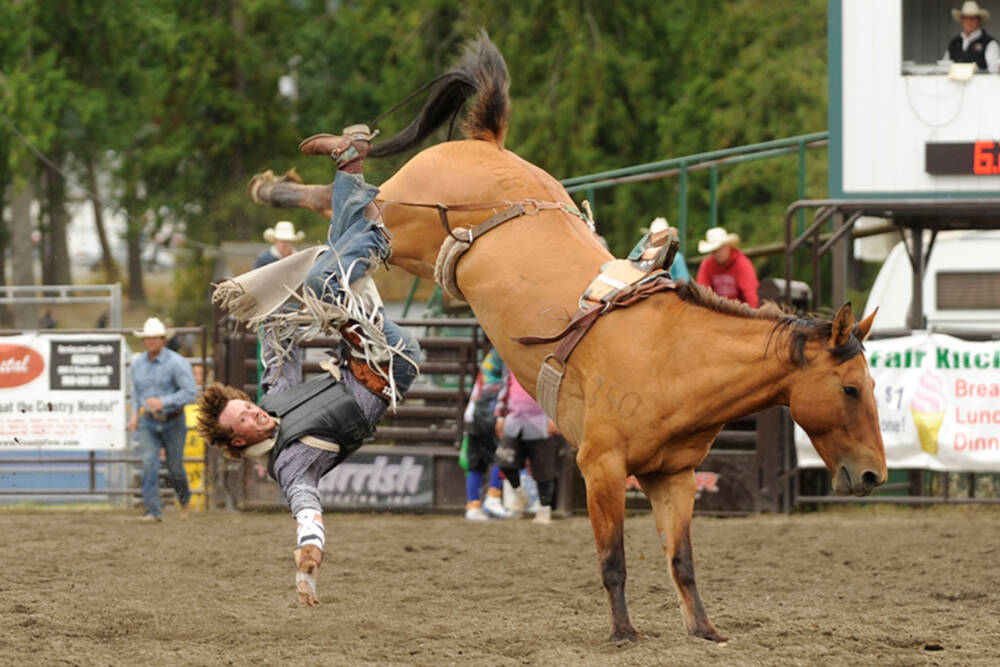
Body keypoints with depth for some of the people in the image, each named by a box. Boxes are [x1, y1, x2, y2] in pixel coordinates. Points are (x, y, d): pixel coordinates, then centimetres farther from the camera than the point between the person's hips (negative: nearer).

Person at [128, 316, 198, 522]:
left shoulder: (177, 363, -14)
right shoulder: (138, 362, 2)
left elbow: (190, 392, -19)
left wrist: (163, 402, -29)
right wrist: (135, 413, 9)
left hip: (172, 422, -3)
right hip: (148, 422, 3)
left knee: (175, 468, 8)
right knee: (149, 463, -15)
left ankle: (184, 498, 39)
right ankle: (153, 511, -17)